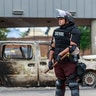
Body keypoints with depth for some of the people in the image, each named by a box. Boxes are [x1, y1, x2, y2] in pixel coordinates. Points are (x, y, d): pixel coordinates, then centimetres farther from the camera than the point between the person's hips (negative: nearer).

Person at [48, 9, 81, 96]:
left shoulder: (74, 31, -8)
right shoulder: (56, 31, 12)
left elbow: (72, 46, -19)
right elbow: (53, 47, 13)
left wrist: (60, 54, -26)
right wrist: (50, 60, 7)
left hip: (70, 62, -6)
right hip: (58, 62, 6)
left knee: (72, 83, -6)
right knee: (59, 83, 11)